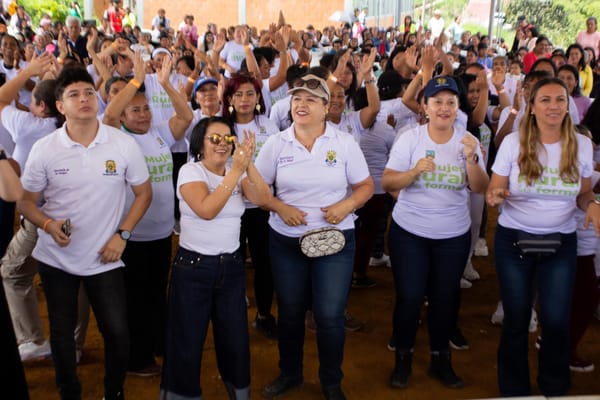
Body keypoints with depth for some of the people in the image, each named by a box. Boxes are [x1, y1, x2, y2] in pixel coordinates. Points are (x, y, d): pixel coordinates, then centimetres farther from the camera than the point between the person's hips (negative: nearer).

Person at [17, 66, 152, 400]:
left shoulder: (124, 144, -10)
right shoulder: (44, 149, -9)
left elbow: (143, 193, 1)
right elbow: (27, 201, 0)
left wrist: (122, 234, -8)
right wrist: (48, 225, -20)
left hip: (105, 258, 0)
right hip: (56, 258, 1)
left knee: (117, 332, 0)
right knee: (62, 332, 13)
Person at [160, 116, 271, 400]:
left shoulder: (239, 173, 4)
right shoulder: (190, 171, -10)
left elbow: (263, 199, -12)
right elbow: (206, 210, -26)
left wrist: (248, 165, -23)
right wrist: (236, 170, -28)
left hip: (231, 265, 4)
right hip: (193, 266, -4)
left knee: (235, 339, 12)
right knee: (187, 343, 6)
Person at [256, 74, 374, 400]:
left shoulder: (344, 143, -3)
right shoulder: (276, 144, -1)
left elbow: (365, 186, 2)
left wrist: (347, 205, -16)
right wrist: (280, 207, -14)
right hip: (285, 240, 2)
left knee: (330, 316, -1)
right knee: (290, 312, 14)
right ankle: (289, 373, 37)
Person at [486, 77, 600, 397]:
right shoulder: (513, 142, -8)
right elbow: (494, 190, -5)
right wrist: (495, 196, -29)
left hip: (561, 242, 1)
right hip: (513, 239, -1)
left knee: (556, 320, 2)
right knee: (516, 318, 9)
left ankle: (555, 388, 28)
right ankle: (514, 389, 30)